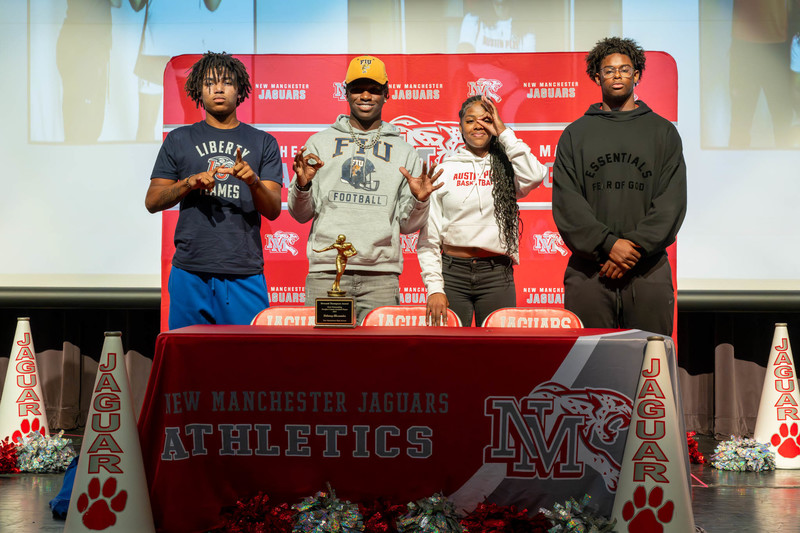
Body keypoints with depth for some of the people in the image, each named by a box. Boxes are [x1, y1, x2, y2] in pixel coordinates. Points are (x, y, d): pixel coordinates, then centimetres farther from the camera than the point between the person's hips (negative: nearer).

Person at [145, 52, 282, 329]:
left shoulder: (262, 143, 11)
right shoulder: (179, 140, 13)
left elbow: (273, 210, 3)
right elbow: (152, 201, 10)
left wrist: (253, 181, -17)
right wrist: (190, 183, -8)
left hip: (245, 273, 0)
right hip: (190, 269, 1)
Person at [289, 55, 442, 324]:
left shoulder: (404, 152, 15)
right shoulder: (320, 142, 13)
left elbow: (408, 225, 14)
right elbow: (301, 214, 11)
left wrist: (417, 201, -6)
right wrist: (302, 185, -8)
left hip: (381, 274, 1)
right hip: (327, 270, 0)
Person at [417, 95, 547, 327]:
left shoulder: (506, 168, 8)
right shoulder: (444, 170, 7)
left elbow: (535, 176, -16)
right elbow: (428, 238, 5)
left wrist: (504, 133, -5)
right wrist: (434, 287, -4)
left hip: (496, 275, 0)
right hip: (452, 272, 0)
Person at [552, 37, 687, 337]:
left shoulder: (663, 132, 12)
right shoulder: (576, 134, 11)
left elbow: (672, 201, 3)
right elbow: (566, 202, 1)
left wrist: (637, 246, -11)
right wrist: (607, 244, -12)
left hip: (649, 270, 0)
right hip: (588, 270, 0)